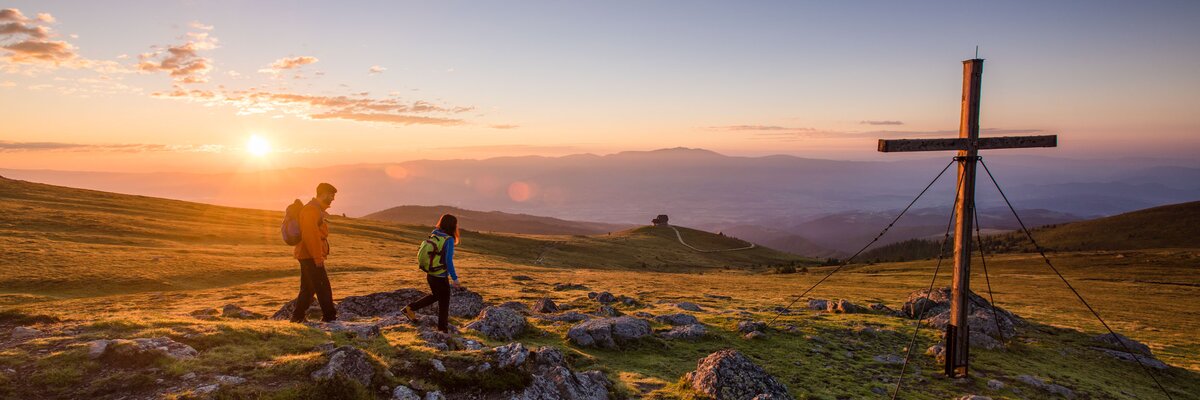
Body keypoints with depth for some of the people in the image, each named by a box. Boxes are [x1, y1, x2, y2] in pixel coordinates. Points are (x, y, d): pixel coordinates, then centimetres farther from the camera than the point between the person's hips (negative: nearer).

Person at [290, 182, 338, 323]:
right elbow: (311, 235, -22)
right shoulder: (311, 209, -14)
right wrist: (317, 257, -22)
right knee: (323, 287, -6)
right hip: (311, 257, -10)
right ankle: (330, 316, -1)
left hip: (308, 256, 10)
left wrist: (319, 256, 20)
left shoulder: (317, 210, 19)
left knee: (308, 288, 14)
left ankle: (297, 316, 18)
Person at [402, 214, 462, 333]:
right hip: (441, 277, -7)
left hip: (430, 275, 7)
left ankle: (410, 308, 24)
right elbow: (448, 261, -21)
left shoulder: (434, 235, 1)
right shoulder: (449, 240, -20)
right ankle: (443, 329, 23)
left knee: (435, 296, 30)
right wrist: (454, 278, -16)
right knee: (444, 303, 12)